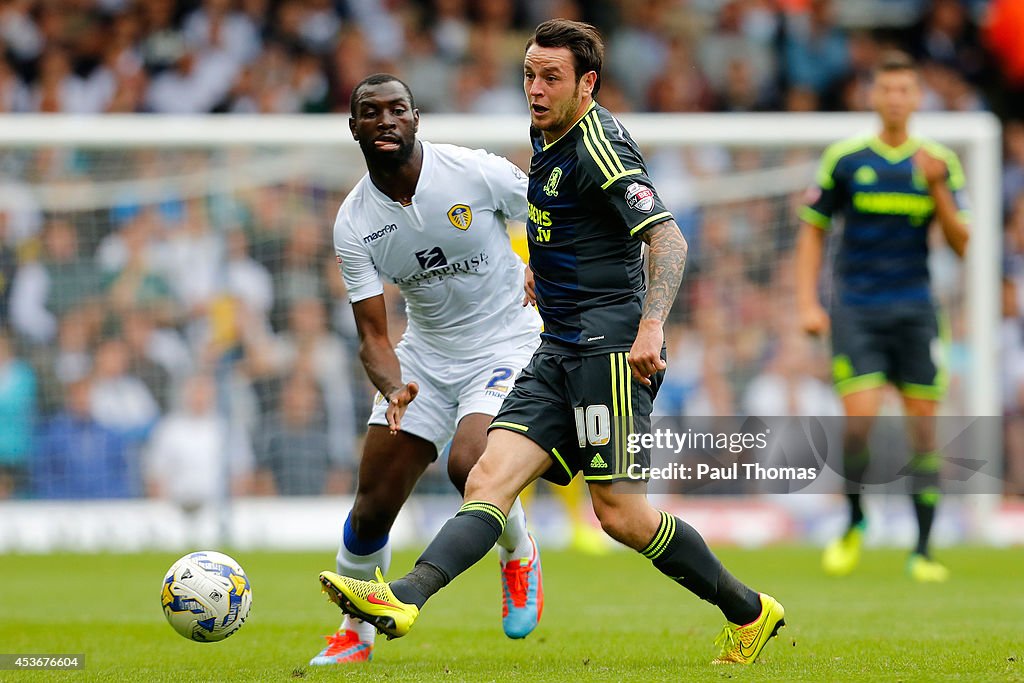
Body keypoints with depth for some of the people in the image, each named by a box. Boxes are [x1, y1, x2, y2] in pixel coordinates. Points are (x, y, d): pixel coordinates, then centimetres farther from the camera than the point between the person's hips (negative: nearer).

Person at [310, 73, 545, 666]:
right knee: (374, 505, -1)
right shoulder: (354, 224, -10)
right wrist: (395, 389, -30)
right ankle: (354, 634, 23)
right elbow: (373, 336, -10)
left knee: (470, 464, -29)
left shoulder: (476, 173, -18)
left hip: (508, 344, -4)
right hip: (426, 355, 4)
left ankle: (519, 555, 4)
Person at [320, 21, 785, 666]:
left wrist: (651, 326, -34)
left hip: (609, 343, -9)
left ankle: (749, 612, 7)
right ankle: (405, 599, -23)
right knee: (491, 477, -9)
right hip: (561, 348, 9)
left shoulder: (599, 147, -14)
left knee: (621, 513, -7)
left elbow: (668, 239, -22)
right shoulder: (547, 135, 14)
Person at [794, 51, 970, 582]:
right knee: (860, 418, -15)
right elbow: (812, 231, 10)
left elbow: (959, 244, 2)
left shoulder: (939, 164, 6)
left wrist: (937, 188, -13)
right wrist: (807, 304, 1)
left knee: (923, 428, -1)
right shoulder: (844, 159, 3)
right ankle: (854, 523, 10)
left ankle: (922, 550, 7)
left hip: (915, 311, 2)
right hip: (855, 311, -2)